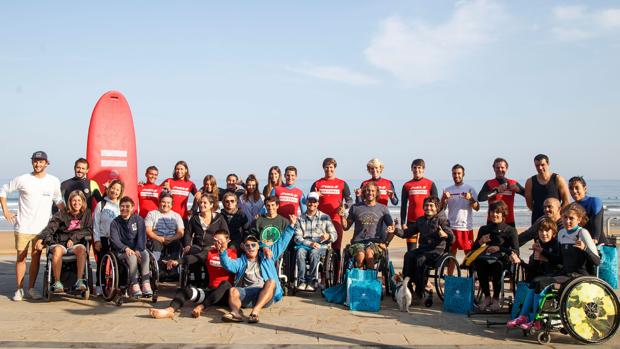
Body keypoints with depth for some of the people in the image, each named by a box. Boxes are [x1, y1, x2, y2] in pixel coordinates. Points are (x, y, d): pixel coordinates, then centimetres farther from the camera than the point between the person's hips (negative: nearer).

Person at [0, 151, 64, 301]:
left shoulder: (54, 181, 5)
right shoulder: (23, 179, -2)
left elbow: (58, 201, 17)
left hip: (41, 228, 2)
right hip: (23, 227, -1)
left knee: (36, 258, 6)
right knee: (21, 257, 2)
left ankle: (31, 288, 16)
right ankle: (19, 289, 11)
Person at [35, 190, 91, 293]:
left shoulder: (86, 214, 11)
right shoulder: (62, 213, 6)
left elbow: (88, 230, 5)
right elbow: (51, 227, -5)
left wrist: (73, 238, -7)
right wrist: (40, 239, -21)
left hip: (76, 243, 0)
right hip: (59, 243, 0)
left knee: (81, 249, -34)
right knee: (57, 250, -35)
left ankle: (80, 281, -38)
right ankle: (57, 282, -30)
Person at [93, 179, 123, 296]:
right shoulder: (101, 205, 6)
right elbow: (96, 224, 3)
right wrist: (97, 240, -5)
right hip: (103, 239, -1)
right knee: (102, 263, -1)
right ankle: (99, 286, 7)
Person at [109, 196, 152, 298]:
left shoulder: (138, 219, 8)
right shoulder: (115, 222, 5)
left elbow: (142, 236, -2)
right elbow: (114, 240, -8)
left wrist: (138, 250, -19)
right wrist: (126, 249, -25)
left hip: (137, 249, 1)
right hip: (121, 251, -1)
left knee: (145, 254, -32)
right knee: (132, 257, -35)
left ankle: (146, 284, -35)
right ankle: (134, 285, -34)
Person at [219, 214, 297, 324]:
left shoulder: (267, 257, 26)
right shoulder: (241, 262, 24)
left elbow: (281, 243, 21)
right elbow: (228, 264, 2)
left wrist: (291, 226, 13)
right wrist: (223, 252, -19)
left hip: (265, 294, 0)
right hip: (246, 293, 0)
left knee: (271, 282, -32)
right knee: (233, 291, -29)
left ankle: (256, 311, -49)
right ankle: (235, 313, -58)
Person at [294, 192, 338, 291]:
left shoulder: (325, 217, 11)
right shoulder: (300, 218, 13)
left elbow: (335, 235, 5)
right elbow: (297, 237, 2)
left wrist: (328, 236, -20)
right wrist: (309, 243, -16)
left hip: (321, 246, -1)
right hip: (305, 245, 1)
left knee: (314, 252, -35)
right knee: (300, 252, -33)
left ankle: (311, 281, -24)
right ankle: (301, 280, -25)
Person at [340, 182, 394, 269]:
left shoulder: (383, 208, 13)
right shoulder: (355, 208, 13)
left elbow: (391, 226, 14)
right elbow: (346, 226, 14)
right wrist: (342, 216, -3)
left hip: (375, 242, 0)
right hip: (358, 242, 0)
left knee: (369, 252, -34)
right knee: (360, 255, -33)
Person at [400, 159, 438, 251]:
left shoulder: (430, 184, 4)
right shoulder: (407, 185, 8)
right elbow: (403, 206, 9)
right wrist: (403, 223, 2)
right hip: (411, 221, 1)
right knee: (411, 250, 1)